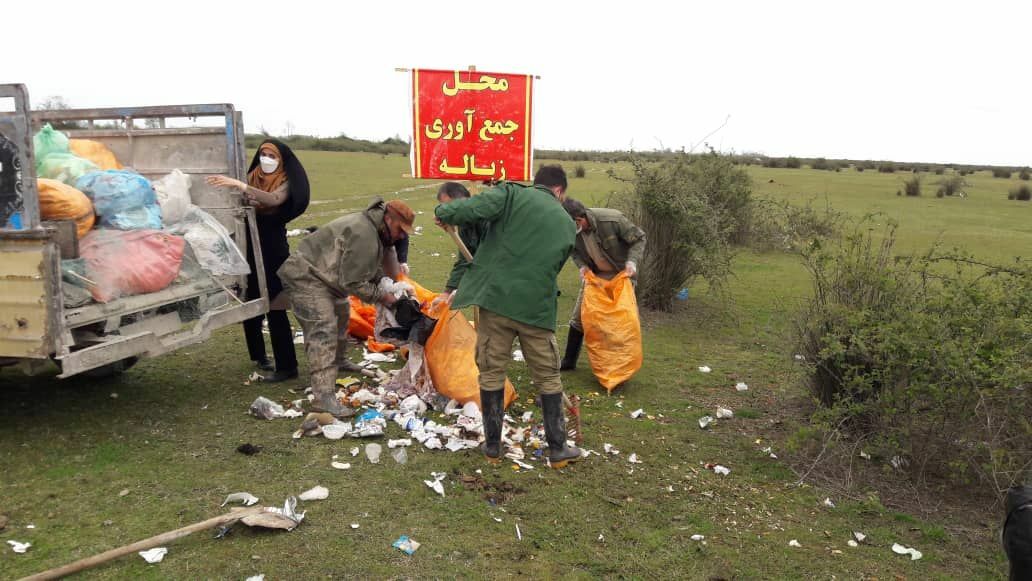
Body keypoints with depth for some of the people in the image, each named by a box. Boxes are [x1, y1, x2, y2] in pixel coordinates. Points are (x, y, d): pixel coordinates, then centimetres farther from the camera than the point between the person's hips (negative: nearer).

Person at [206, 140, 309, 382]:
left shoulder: (285, 183, -7)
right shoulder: (253, 177, 8)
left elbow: (272, 199, -29)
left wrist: (238, 184, -35)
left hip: (273, 247, -5)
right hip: (250, 246, 6)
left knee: (274, 306, -7)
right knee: (250, 303, 11)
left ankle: (287, 366, -2)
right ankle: (258, 354, 31)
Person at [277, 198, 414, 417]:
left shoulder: (375, 230, 7)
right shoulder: (363, 236, -27)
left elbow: (372, 270, 14)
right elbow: (353, 283, -24)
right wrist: (382, 296, -13)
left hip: (322, 275, 12)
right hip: (305, 277, -12)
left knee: (340, 313, 29)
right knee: (324, 329, -22)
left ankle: (338, 360, 53)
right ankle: (323, 396, -29)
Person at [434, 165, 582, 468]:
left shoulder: (513, 194, 2)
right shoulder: (567, 225, 14)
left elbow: (472, 209, -14)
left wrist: (444, 211, 3)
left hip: (496, 299, -1)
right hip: (537, 308, 2)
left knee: (492, 373, 12)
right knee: (548, 377, 15)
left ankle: (493, 447, 22)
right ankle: (558, 449, 23)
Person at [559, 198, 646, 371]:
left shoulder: (612, 219, -29)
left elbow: (639, 238, -15)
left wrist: (632, 261, -28)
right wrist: (582, 265, -12)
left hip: (621, 274, -4)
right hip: (594, 274, 4)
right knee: (579, 316, 5)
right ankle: (569, 360, 19)